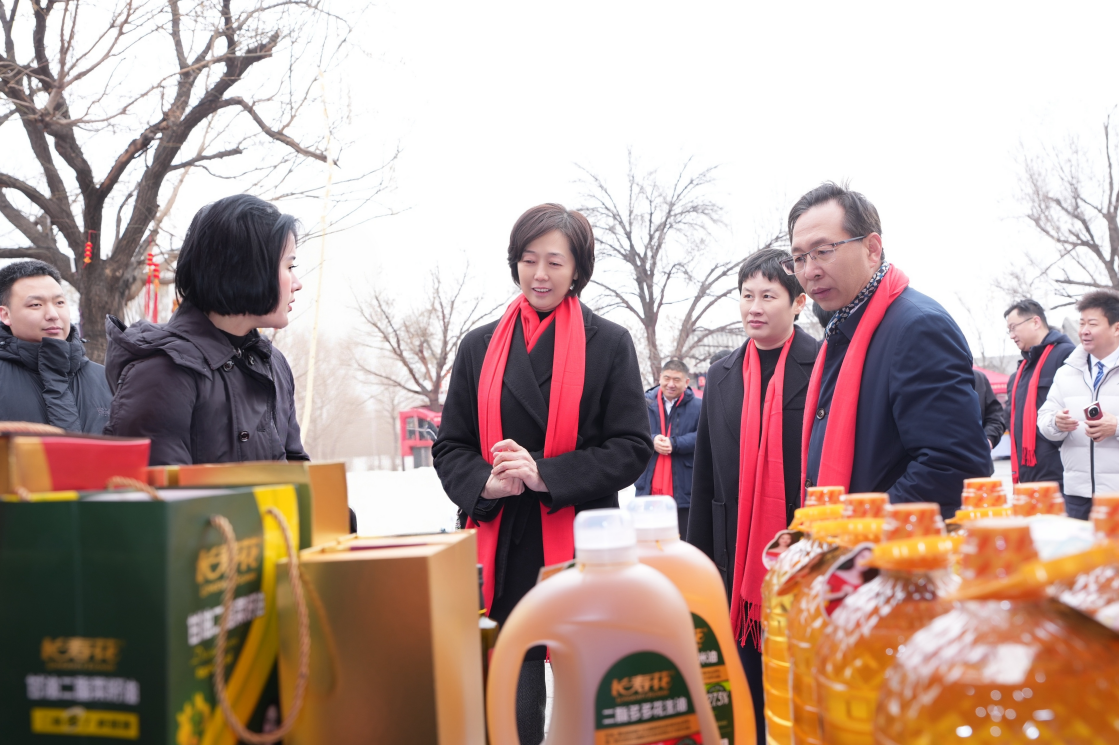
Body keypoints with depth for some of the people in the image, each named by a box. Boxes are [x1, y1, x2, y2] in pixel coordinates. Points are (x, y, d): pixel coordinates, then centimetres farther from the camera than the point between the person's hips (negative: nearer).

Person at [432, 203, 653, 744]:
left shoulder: (609, 344, 3)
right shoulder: (480, 347, 11)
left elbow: (633, 447, -1)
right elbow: (449, 447, 12)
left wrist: (545, 473, -14)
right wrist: (486, 483, -10)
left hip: (582, 552, -2)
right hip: (500, 555, 2)